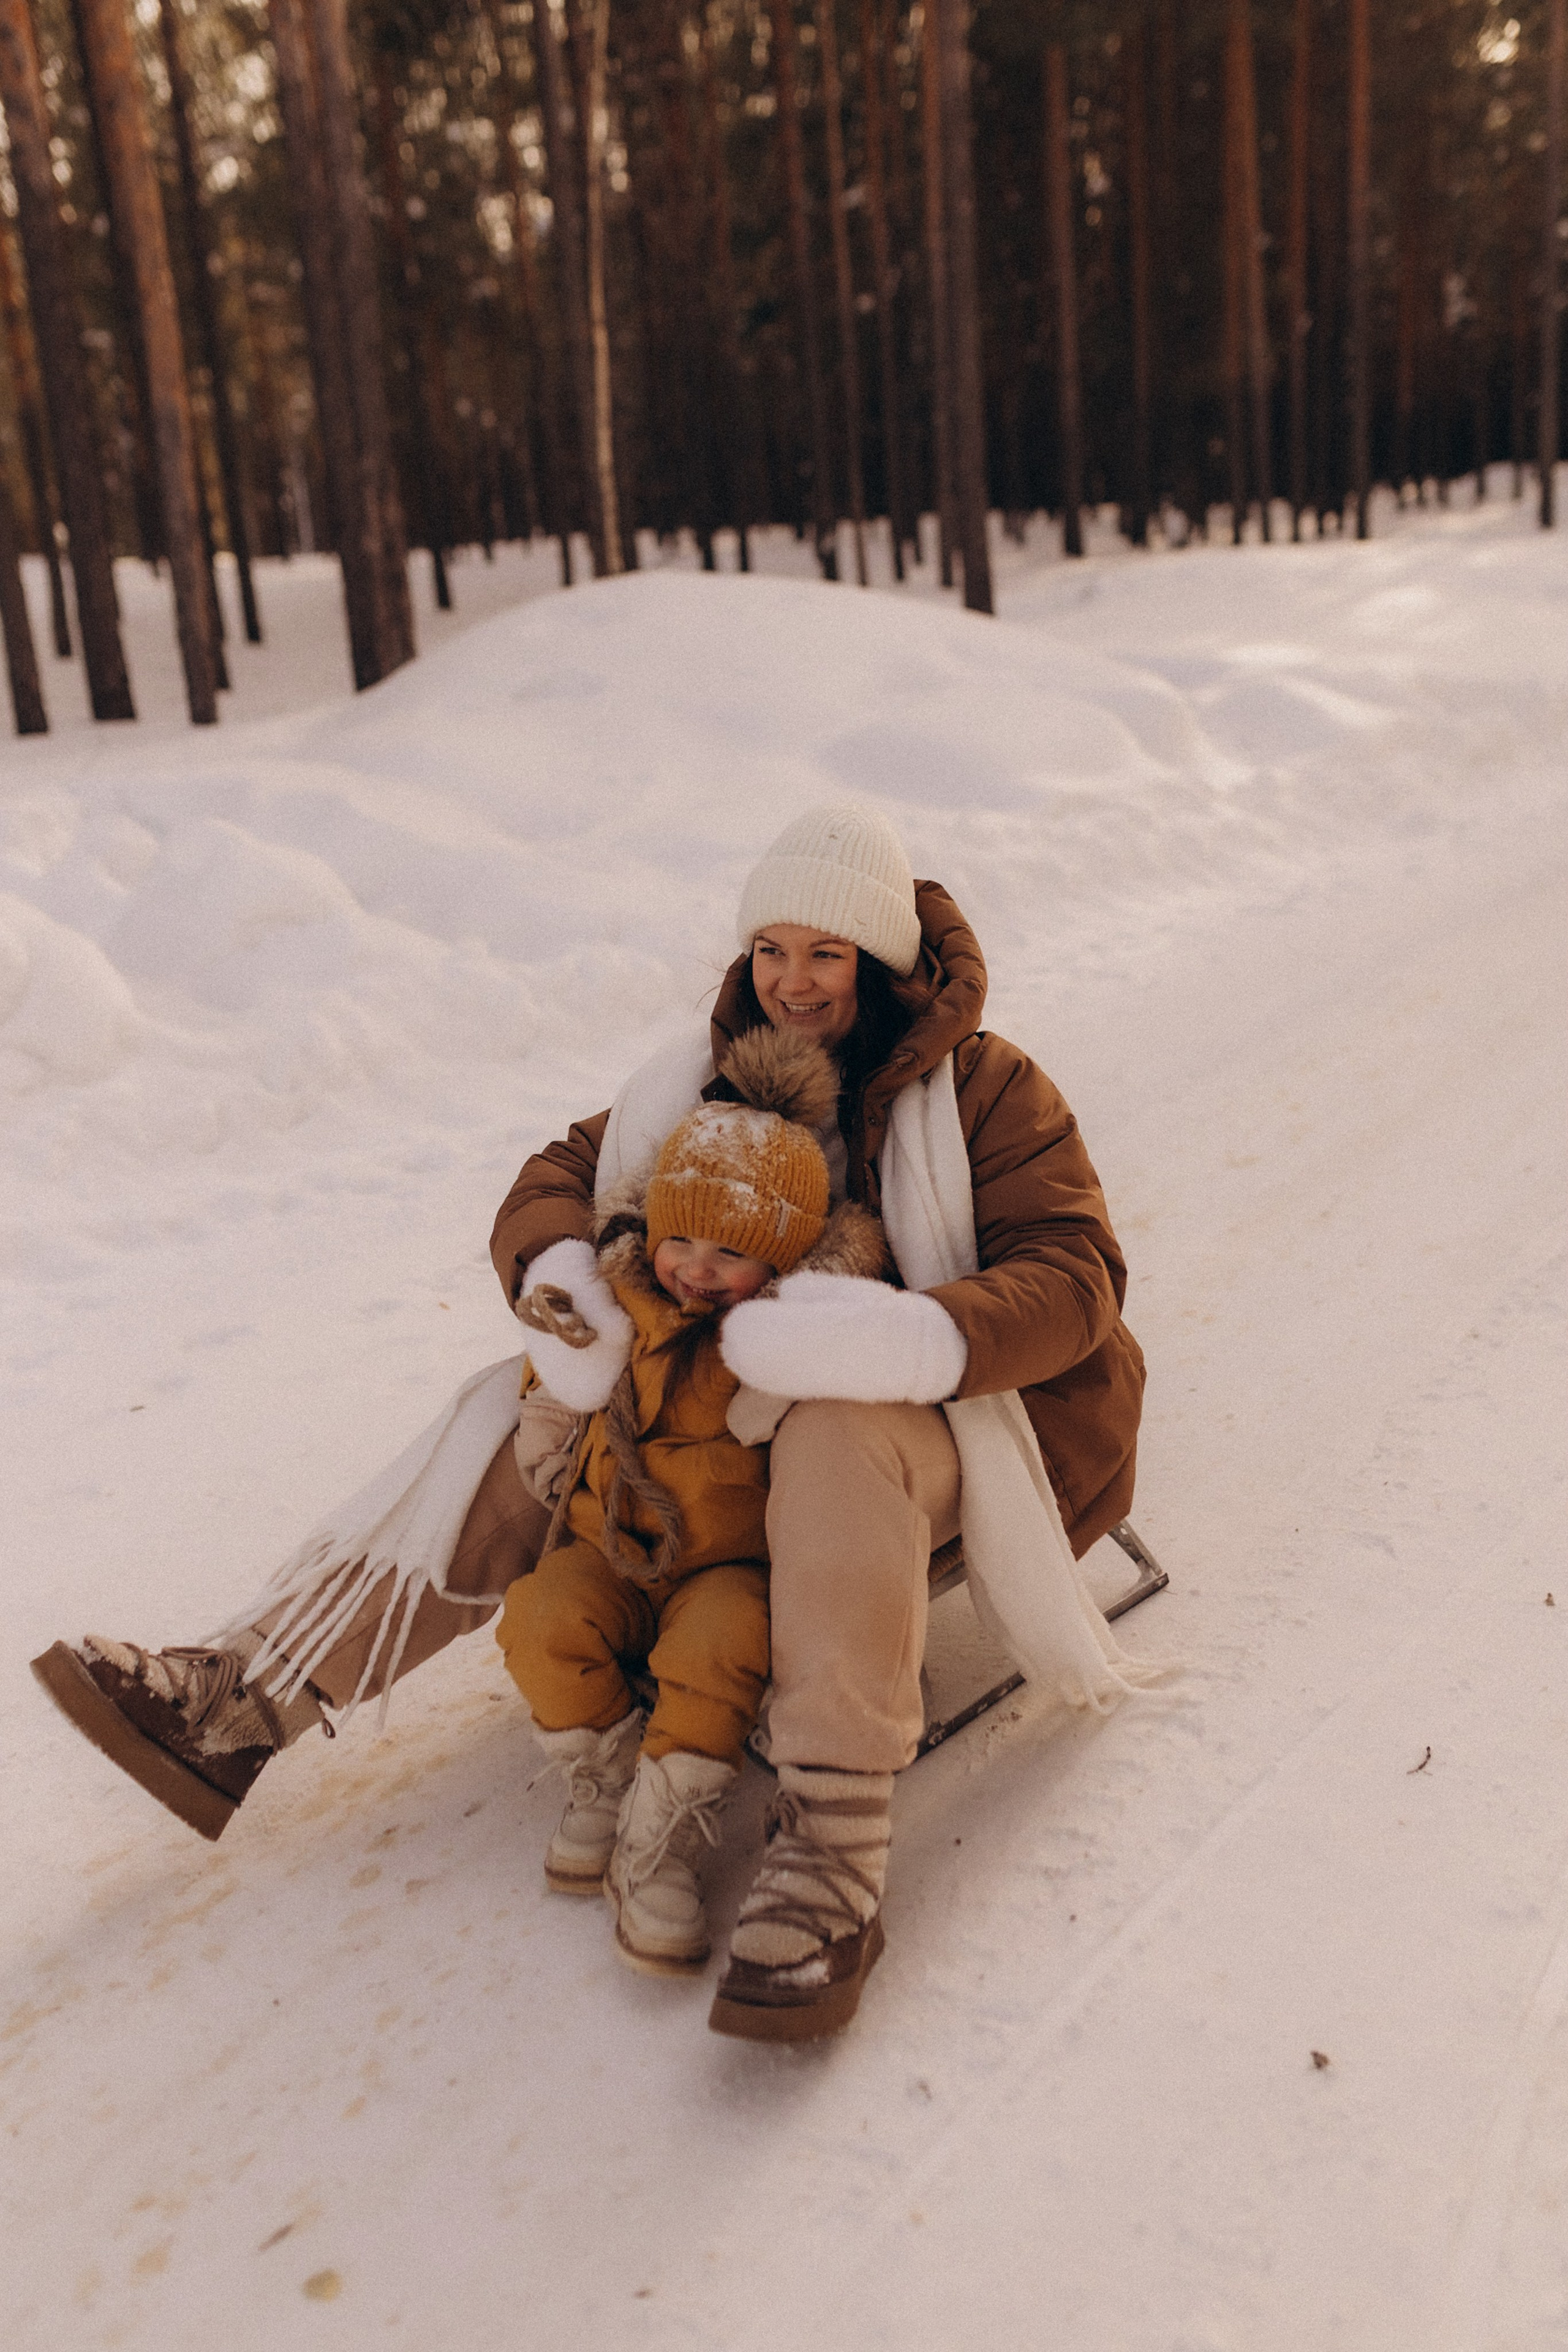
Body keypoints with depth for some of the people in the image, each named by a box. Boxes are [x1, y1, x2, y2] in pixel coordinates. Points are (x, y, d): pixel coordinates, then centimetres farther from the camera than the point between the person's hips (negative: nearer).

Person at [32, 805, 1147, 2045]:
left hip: (930, 1424, -5)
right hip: (739, 1421, 6)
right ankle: (238, 1708, -11)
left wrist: (903, 1337, -41)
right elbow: (553, 1186, 2)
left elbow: (1073, 1279, -22)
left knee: (837, 1439, -41)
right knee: (526, 1438, -11)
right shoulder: (722, 1075, 3)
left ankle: (831, 1856, -40)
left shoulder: (985, 1090, -11)